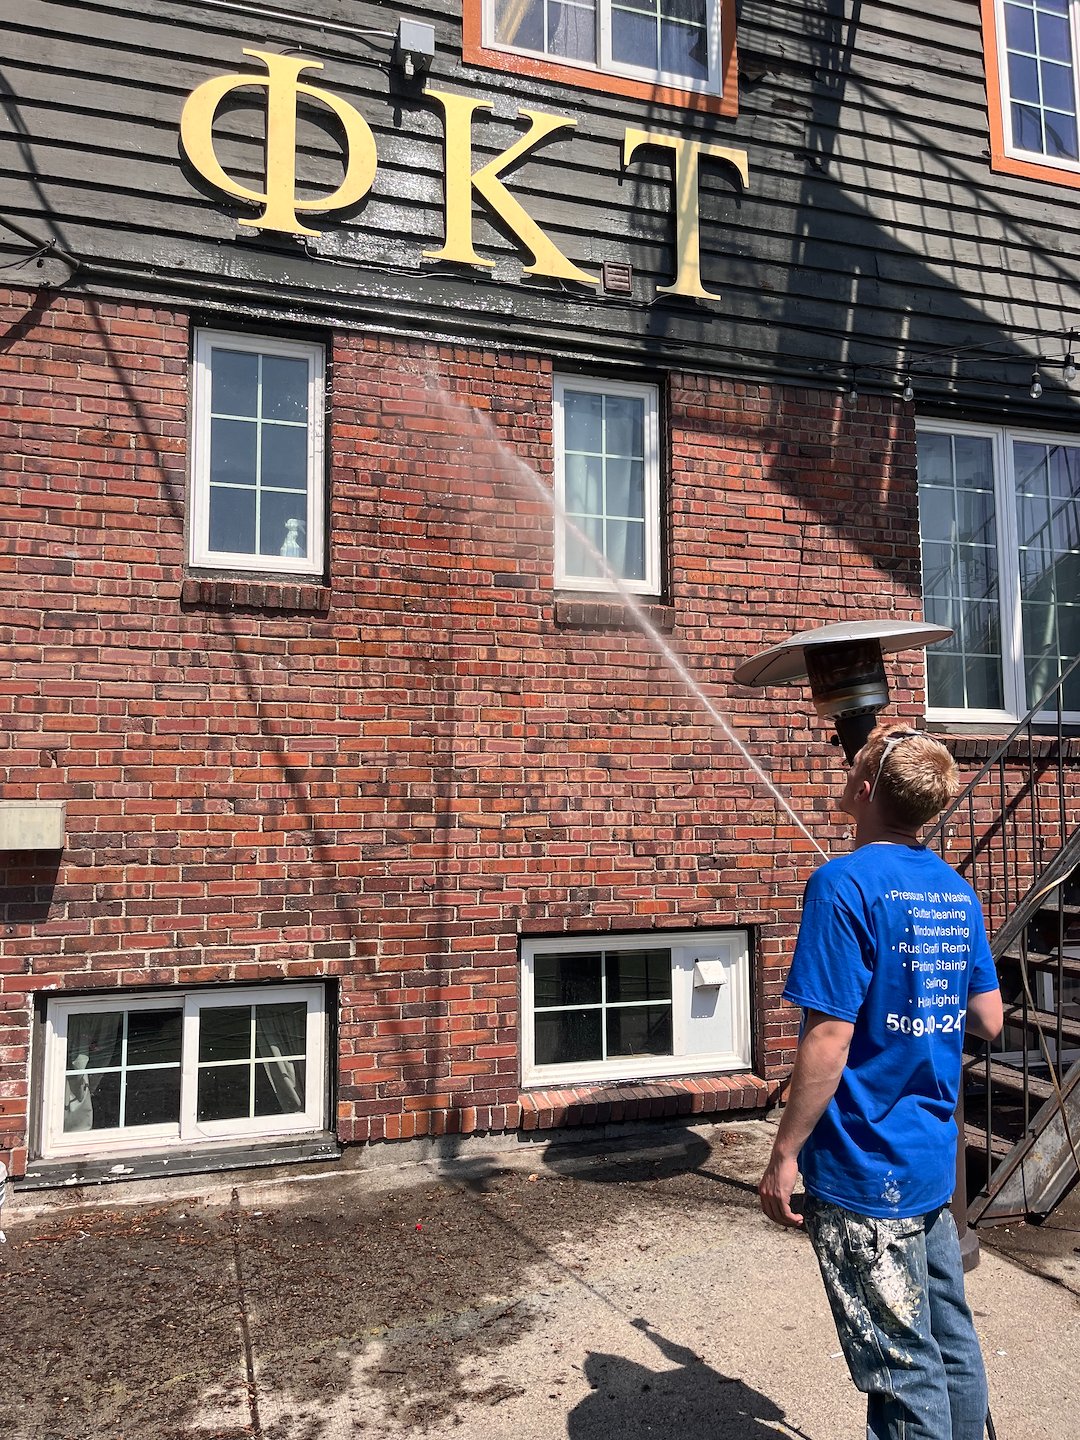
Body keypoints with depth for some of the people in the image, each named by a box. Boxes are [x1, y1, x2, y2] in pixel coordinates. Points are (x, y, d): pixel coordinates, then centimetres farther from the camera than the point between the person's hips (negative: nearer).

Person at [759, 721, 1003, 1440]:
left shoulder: (845, 883, -20)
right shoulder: (956, 890, 3)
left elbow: (829, 1039, -22)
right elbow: (989, 1020, 9)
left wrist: (785, 1155, -14)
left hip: (866, 1171, -7)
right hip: (934, 1160, 8)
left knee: (904, 1368, 7)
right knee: (952, 1342, 20)